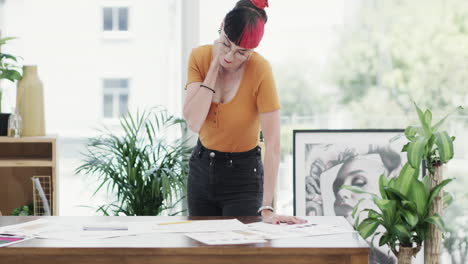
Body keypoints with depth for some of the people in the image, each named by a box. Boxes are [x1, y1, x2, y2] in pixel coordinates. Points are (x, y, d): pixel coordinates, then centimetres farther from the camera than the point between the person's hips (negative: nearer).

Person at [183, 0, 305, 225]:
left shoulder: (260, 71, -23)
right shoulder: (200, 57, -12)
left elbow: (272, 143, -26)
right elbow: (193, 123, -21)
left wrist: (266, 208, -31)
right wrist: (215, 67, -23)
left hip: (243, 174, -4)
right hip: (201, 166, 4)